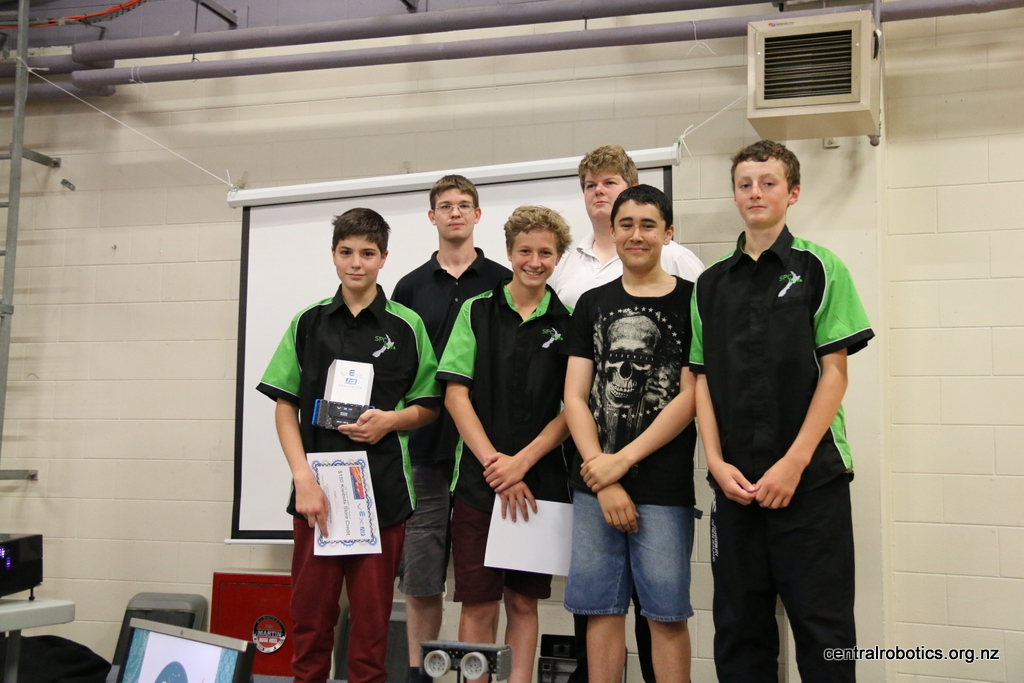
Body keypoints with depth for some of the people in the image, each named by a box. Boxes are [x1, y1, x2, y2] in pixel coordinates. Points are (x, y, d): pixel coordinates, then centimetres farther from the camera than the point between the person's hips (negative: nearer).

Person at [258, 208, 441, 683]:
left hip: (383, 492, -1)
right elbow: (285, 406, 6)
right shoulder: (308, 323, 8)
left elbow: (429, 406, 10)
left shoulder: (406, 326, 5)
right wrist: (303, 478, -6)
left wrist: (392, 419, -11)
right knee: (310, 617, 5)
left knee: (371, 623, 3)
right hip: (317, 488, 1)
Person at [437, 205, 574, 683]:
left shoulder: (569, 323, 5)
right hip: (478, 481, -1)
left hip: (541, 484, 1)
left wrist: (522, 463, -10)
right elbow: (455, 395, -1)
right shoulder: (477, 311, 4)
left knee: (524, 602, 8)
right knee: (478, 604, 1)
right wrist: (494, 463, -10)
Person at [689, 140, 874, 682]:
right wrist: (717, 463, -4)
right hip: (734, 481, 4)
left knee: (821, 624, 0)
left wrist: (794, 463, -12)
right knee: (739, 626, 9)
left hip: (812, 476, -3)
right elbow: (702, 380, 10)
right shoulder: (711, 284, 11)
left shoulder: (818, 268, 0)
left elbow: (834, 373, -4)